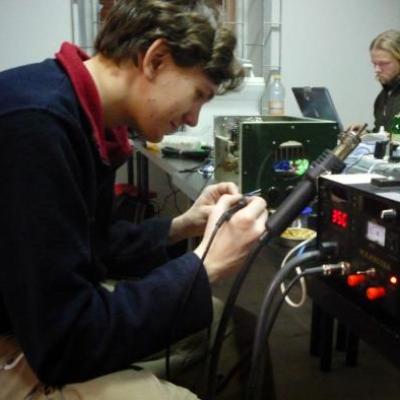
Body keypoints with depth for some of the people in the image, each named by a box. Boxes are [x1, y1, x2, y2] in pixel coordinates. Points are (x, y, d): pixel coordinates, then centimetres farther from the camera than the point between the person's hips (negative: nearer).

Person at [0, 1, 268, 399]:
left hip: (41, 320, 9)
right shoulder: (35, 123, -30)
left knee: (215, 314, 10)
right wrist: (205, 265, -22)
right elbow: (66, 344, -28)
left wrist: (180, 227, 1)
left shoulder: (86, 118, 1)